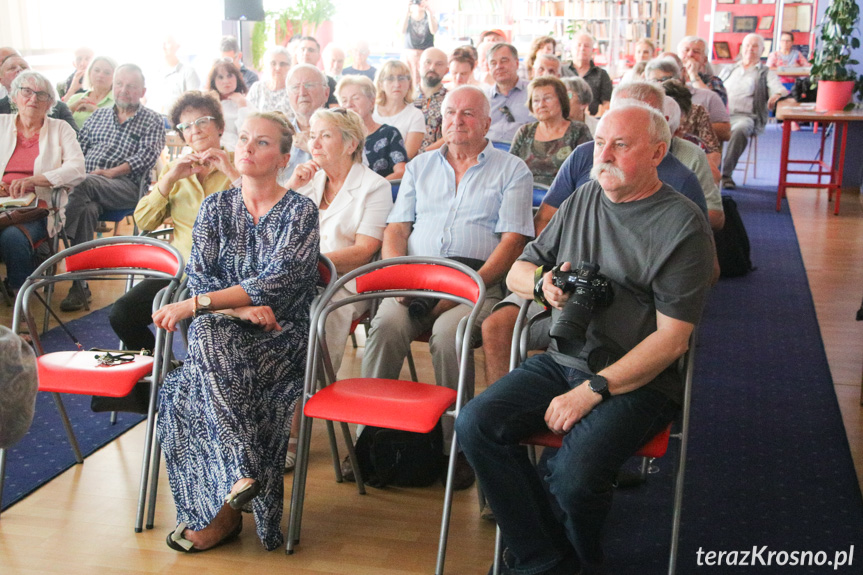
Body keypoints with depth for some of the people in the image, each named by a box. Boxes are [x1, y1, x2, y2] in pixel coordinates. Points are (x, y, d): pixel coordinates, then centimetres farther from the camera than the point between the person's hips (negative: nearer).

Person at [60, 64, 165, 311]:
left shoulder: (152, 121, 15)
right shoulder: (98, 115, 29)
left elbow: (147, 156, -2)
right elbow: (78, 147, 20)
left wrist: (111, 172, -16)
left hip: (126, 186, -3)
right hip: (86, 183, 3)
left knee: (84, 185, -36)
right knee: (88, 208, -33)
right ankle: (79, 286, -33)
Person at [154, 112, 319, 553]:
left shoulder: (300, 211, -1)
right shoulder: (215, 207, 12)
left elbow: (278, 280, -15)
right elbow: (198, 275, 3)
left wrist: (198, 304, -22)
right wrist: (239, 307, -18)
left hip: (280, 337, -3)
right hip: (221, 333, 4)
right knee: (206, 341, -32)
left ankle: (221, 510, -22)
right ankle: (241, 476, -31)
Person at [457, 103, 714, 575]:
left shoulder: (683, 225, -8)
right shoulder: (583, 200, 12)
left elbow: (671, 340, -13)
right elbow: (516, 273, 17)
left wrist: (592, 391, -17)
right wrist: (542, 282, -8)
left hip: (639, 380, -6)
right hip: (563, 360, 6)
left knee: (574, 475, -29)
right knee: (476, 424, -16)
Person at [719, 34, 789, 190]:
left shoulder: (766, 73, 21)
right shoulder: (728, 70, 32)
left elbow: (780, 89, 4)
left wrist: (777, 95, -21)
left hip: (746, 116, -2)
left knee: (740, 130, -40)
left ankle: (726, 174, -40)